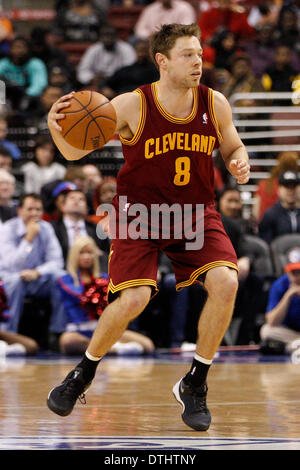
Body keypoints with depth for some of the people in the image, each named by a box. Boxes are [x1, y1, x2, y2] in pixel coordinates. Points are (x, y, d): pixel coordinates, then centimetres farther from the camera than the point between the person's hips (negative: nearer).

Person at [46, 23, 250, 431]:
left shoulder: (214, 104, -6)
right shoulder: (132, 106, -16)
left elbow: (234, 148, 12)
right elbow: (74, 152, -10)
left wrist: (240, 164, -12)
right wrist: (56, 127, -32)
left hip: (195, 212, 3)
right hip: (139, 212, -3)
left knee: (225, 282, -21)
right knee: (134, 297, -21)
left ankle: (194, 384, -2)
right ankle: (83, 374, 8)